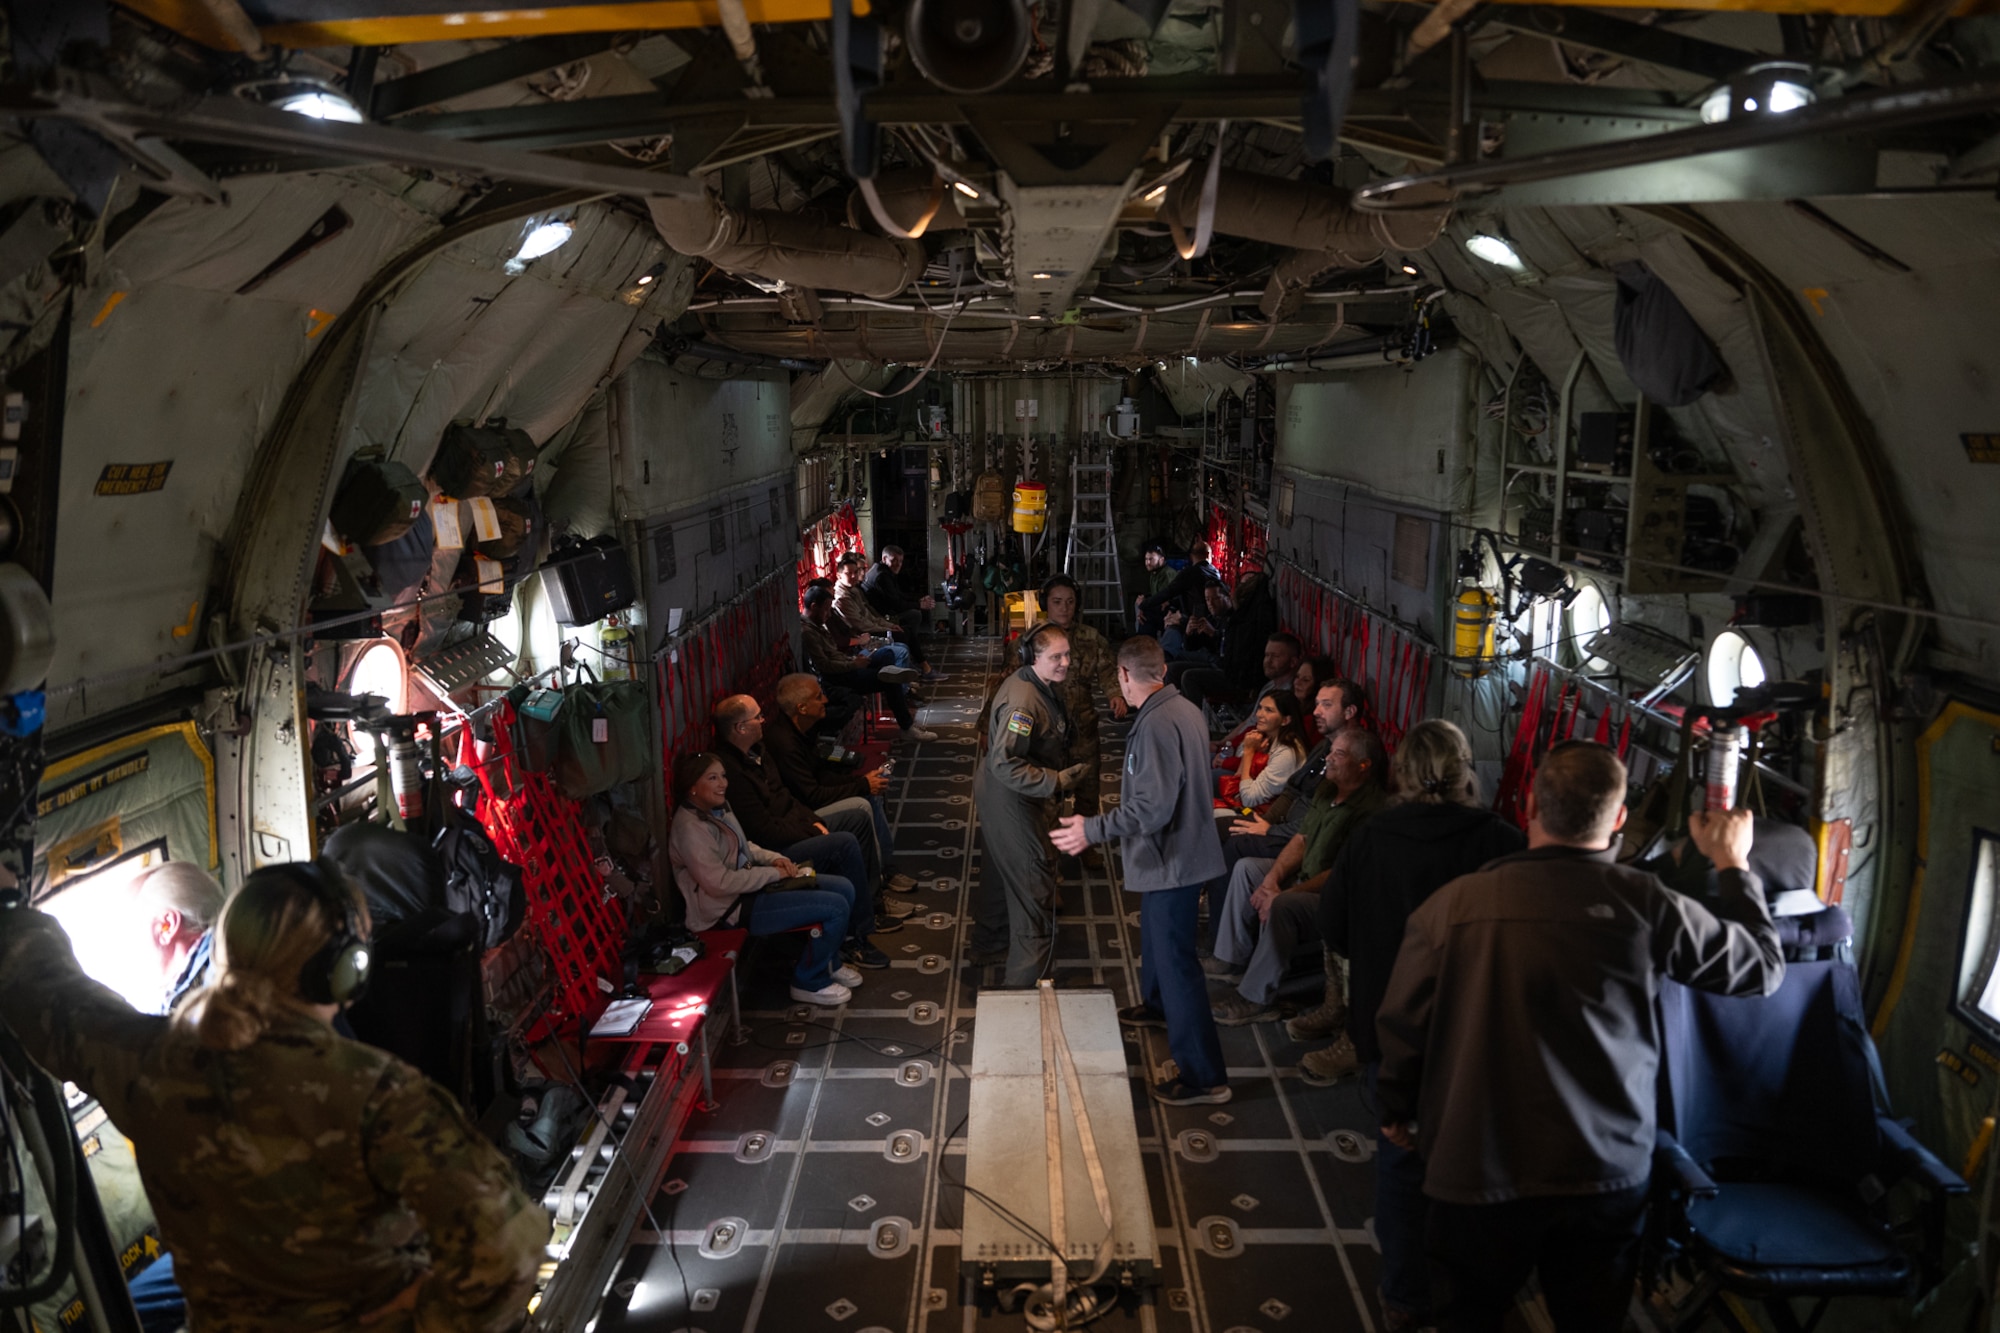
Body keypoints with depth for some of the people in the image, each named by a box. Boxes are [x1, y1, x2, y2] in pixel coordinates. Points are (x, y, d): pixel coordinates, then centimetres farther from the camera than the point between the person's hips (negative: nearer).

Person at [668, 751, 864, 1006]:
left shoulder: (718, 808, 7)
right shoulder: (690, 829, -22)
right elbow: (719, 883, -26)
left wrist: (774, 858, 2)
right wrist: (774, 873, -18)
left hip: (752, 883, 10)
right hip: (734, 908, -10)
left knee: (844, 888, 6)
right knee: (836, 907, -16)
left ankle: (827, 962, 24)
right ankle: (809, 981, 3)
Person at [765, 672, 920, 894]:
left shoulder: (798, 729, 1)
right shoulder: (784, 743, -29)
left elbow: (819, 769, 12)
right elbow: (812, 796, -26)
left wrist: (860, 778, -1)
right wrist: (862, 786, -19)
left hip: (803, 796, 10)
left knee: (873, 794, 3)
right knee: (861, 805, -21)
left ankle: (887, 868, 9)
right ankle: (882, 875, -3)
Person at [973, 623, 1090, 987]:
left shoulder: (1045, 685, 1)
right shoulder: (1022, 701, -31)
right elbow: (1005, 764, -33)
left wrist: (1061, 774, 7)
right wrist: (1057, 781, -29)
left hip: (999, 797, 11)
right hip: (1010, 802, -11)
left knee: (1000, 870, 26)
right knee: (1034, 884, -4)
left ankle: (987, 944, 47)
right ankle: (1025, 978, 3)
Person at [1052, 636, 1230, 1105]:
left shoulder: (1156, 724, -26)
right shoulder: (1185, 709, 5)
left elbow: (1152, 808, -29)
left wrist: (1092, 830, -25)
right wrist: (1129, 798, 31)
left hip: (1171, 860, -10)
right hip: (1178, 850, 10)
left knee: (1175, 958, -3)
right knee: (1156, 937, 30)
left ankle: (1204, 1074, 4)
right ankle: (1157, 1006, 55)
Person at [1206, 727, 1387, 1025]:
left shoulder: (1371, 809, -25)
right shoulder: (1328, 791, 5)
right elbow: (1301, 840, 10)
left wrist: (1282, 895, -24)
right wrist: (1271, 879, -6)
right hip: (1305, 877, 11)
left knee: (1282, 907, -34)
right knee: (1246, 868, 12)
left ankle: (1256, 1000, -20)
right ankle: (1232, 960, 13)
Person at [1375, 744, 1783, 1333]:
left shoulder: (1450, 905, -13)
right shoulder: (1648, 906, -12)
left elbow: (1402, 1025, -5)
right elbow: (1762, 966, 5)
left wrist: (1397, 1110, 14)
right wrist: (1733, 864, 19)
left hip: (1478, 1170, 0)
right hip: (1609, 1174, 1)